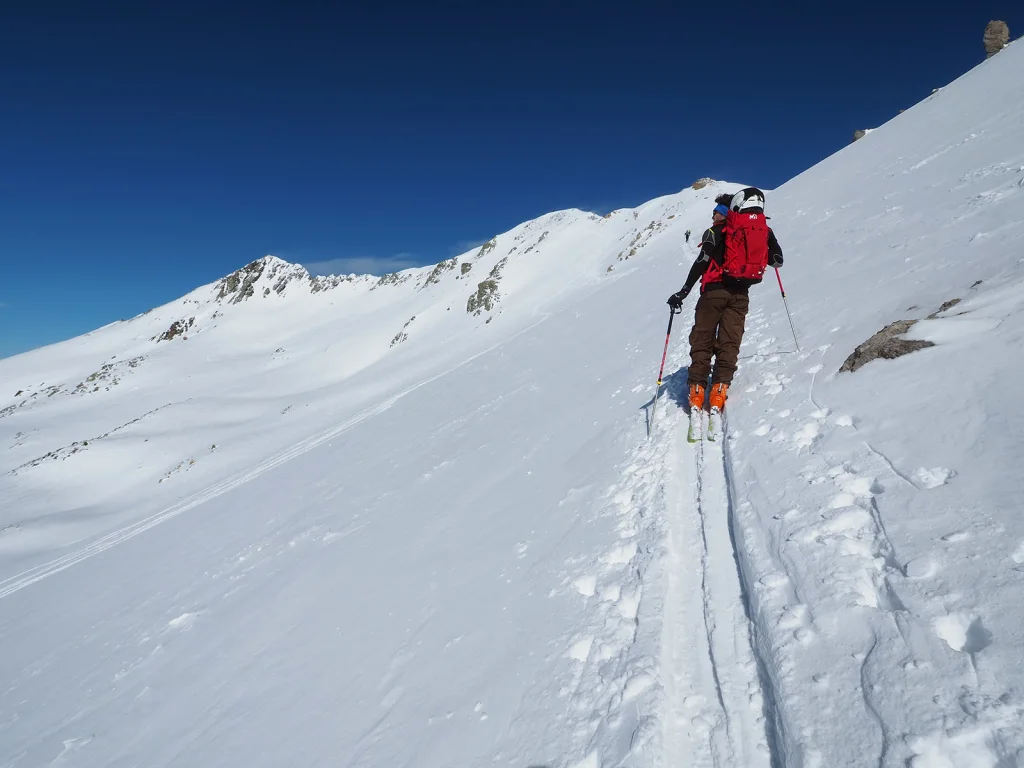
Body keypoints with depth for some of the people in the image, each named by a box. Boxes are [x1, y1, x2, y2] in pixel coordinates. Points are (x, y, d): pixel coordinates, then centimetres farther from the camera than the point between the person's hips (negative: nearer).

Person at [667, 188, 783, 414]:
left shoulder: (717, 231, -2)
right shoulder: (765, 231, 9)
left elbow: (702, 262, -11)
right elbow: (777, 261, 12)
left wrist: (683, 292, -11)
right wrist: (762, 257, 35)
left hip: (715, 290, -3)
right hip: (740, 294, 3)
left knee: (702, 339, 3)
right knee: (729, 341, 4)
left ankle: (697, 389, -2)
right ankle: (720, 389, -7)